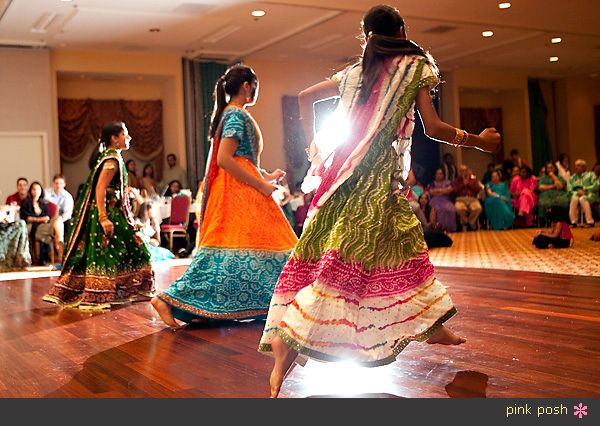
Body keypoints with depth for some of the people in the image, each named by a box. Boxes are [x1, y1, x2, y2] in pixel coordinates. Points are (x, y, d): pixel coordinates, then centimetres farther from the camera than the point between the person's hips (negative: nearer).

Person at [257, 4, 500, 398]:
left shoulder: (355, 71, 17)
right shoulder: (416, 66, 2)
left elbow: (304, 96, 18)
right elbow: (432, 127, -4)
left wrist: (314, 145, 24)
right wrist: (479, 141, 9)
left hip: (347, 169, 7)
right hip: (379, 177, -7)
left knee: (403, 245, 14)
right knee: (344, 261, -8)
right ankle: (288, 342, -15)